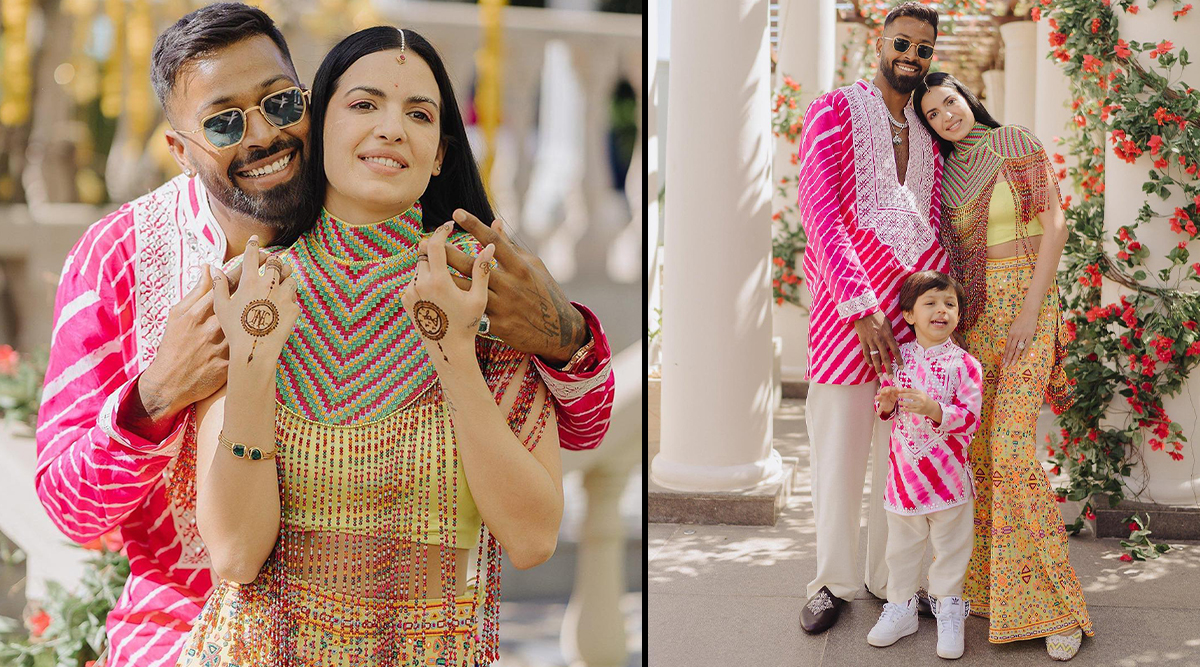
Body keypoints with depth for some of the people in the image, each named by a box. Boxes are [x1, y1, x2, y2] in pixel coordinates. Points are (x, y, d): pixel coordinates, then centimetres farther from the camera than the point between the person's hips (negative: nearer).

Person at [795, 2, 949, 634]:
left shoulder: (927, 135, 17)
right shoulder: (834, 112, 0)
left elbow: (933, 227, 17)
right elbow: (820, 213, -11)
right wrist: (862, 307, -19)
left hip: (914, 306, 5)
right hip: (849, 306, -5)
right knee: (838, 450, 2)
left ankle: (890, 576, 19)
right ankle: (833, 580, 16)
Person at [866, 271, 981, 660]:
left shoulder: (964, 364, -8)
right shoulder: (898, 357, 2)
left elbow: (971, 418, -13)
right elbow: (886, 410, 12)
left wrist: (934, 409, -27)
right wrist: (885, 404, -11)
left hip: (948, 474, -3)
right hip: (903, 469, 3)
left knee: (949, 547, 9)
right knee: (901, 547, 14)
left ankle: (948, 612, 24)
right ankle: (901, 609, 29)